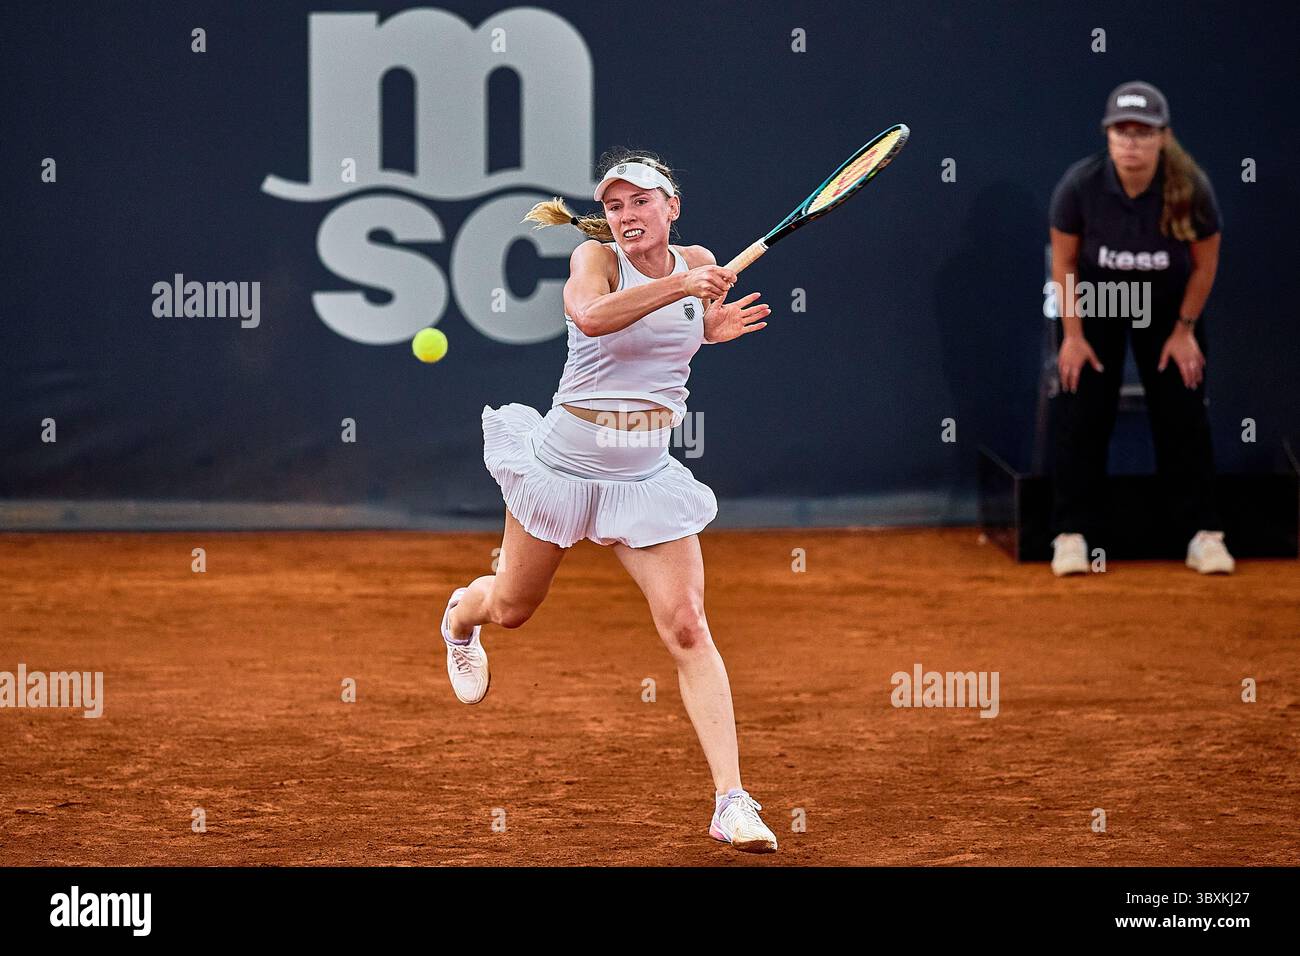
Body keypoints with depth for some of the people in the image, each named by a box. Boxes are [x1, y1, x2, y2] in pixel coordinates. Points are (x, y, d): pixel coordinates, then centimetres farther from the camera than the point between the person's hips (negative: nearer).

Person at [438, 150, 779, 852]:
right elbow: (592, 316, -37)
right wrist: (678, 286, -45)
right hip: (567, 460, -2)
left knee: (687, 629, -12)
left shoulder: (698, 263, 1)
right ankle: (461, 617, 59)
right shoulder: (595, 256, -14)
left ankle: (731, 803, -16)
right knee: (512, 608, 18)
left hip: (647, 475, 2)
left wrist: (712, 329, 0)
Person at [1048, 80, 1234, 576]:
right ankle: (1072, 534, 2)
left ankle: (1203, 534, 5)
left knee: (1184, 414, -3)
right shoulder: (1079, 185, -29)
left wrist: (1185, 330, -6)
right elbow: (1064, 261, -13)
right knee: (1082, 412, -6)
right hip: (1094, 305, 0)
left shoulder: (1191, 189, -28)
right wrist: (1073, 335, -9)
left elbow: (1204, 263, -11)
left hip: (1168, 307, 0)